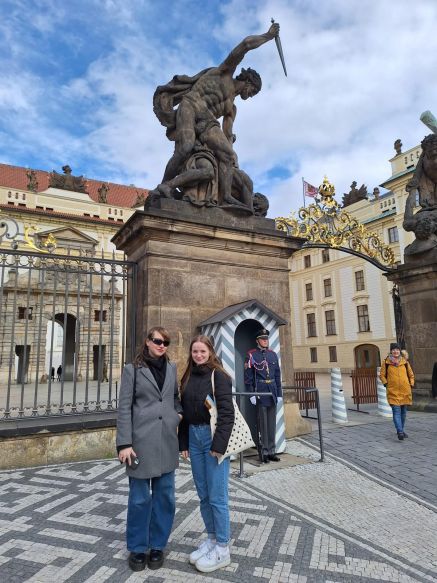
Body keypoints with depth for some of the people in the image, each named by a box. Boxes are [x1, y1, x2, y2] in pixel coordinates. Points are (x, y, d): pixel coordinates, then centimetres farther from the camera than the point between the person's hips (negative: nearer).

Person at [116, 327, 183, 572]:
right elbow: (124, 408, -6)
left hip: (168, 440, 4)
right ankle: (138, 547, 26)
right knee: (140, 497, 6)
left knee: (165, 495, 11)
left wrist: (179, 412, 5)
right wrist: (124, 443, -10)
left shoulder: (172, 368, 9)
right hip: (141, 440, -4)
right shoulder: (132, 369, -3)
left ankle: (158, 545, 29)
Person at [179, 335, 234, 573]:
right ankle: (211, 539, 32)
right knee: (203, 495, 15)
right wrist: (183, 442, 9)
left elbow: (227, 412, -14)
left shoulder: (218, 376, -9)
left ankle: (222, 549, 17)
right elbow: (184, 412, 12)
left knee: (217, 496, 1)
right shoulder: (187, 378, 9)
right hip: (193, 437, 6)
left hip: (212, 437, -6)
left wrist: (219, 444, -17)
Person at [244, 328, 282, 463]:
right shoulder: (252, 355, -6)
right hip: (260, 393, -5)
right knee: (262, 424, 3)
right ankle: (264, 453, 14)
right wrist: (251, 394, -12)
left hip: (272, 393, 5)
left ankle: (271, 451, 22)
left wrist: (279, 393, 9)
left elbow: (277, 375, 12)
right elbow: (248, 376, -7)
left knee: (272, 423, 11)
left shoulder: (273, 354, 9)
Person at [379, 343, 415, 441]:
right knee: (396, 411, -13)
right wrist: (386, 384, -4)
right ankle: (400, 432, -17)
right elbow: (382, 375, 6)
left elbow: (411, 375, 17)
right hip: (393, 391, -3)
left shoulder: (405, 362, 6)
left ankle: (401, 430, 29)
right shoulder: (386, 362, -1)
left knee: (403, 412, 14)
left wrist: (411, 384, 6)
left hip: (405, 391, 3)